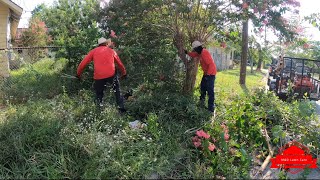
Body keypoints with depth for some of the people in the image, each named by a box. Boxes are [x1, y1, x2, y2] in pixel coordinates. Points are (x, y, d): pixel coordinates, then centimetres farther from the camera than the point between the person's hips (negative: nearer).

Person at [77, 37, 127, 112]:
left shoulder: (94, 51, 14)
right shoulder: (111, 51, 18)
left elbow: (83, 63, 9)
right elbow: (119, 63, 27)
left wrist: (78, 73, 20)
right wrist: (124, 73, 40)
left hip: (98, 77, 0)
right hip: (111, 75, 1)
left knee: (99, 94, 18)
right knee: (117, 90, 20)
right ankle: (121, 107, 15)